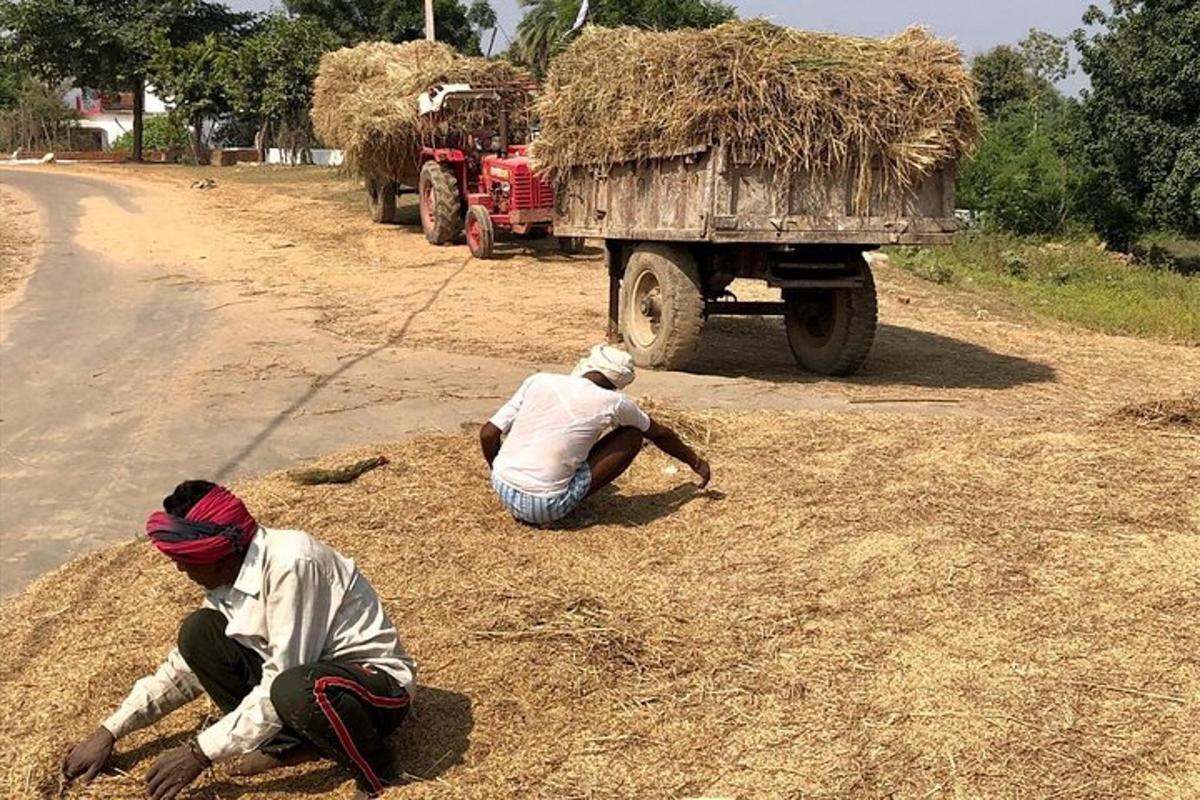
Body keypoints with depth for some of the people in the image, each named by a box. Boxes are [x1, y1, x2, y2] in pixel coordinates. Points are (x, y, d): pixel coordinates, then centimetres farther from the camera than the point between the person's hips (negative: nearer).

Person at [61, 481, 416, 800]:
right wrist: (109, 732, 8)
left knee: (294, 692, -40)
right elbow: (184, 668, 11)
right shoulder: (230, 578, -2)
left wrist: (201, 752, -21)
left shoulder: (290, 563, -27)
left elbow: (281, 685, -28)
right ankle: (286, 743, 1)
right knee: (198, 632, -5)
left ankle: (372, 763, -10)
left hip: (376, 680, -7)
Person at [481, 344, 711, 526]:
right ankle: (567, 504, 3)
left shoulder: (539, 381, 3)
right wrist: (694, 461, 34)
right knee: (633, 435, 7)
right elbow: (659, 434, 16)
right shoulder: (612, 402, -2)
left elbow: (488, 434, 4)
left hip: (502, 490, 5)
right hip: (545, 509, -5)